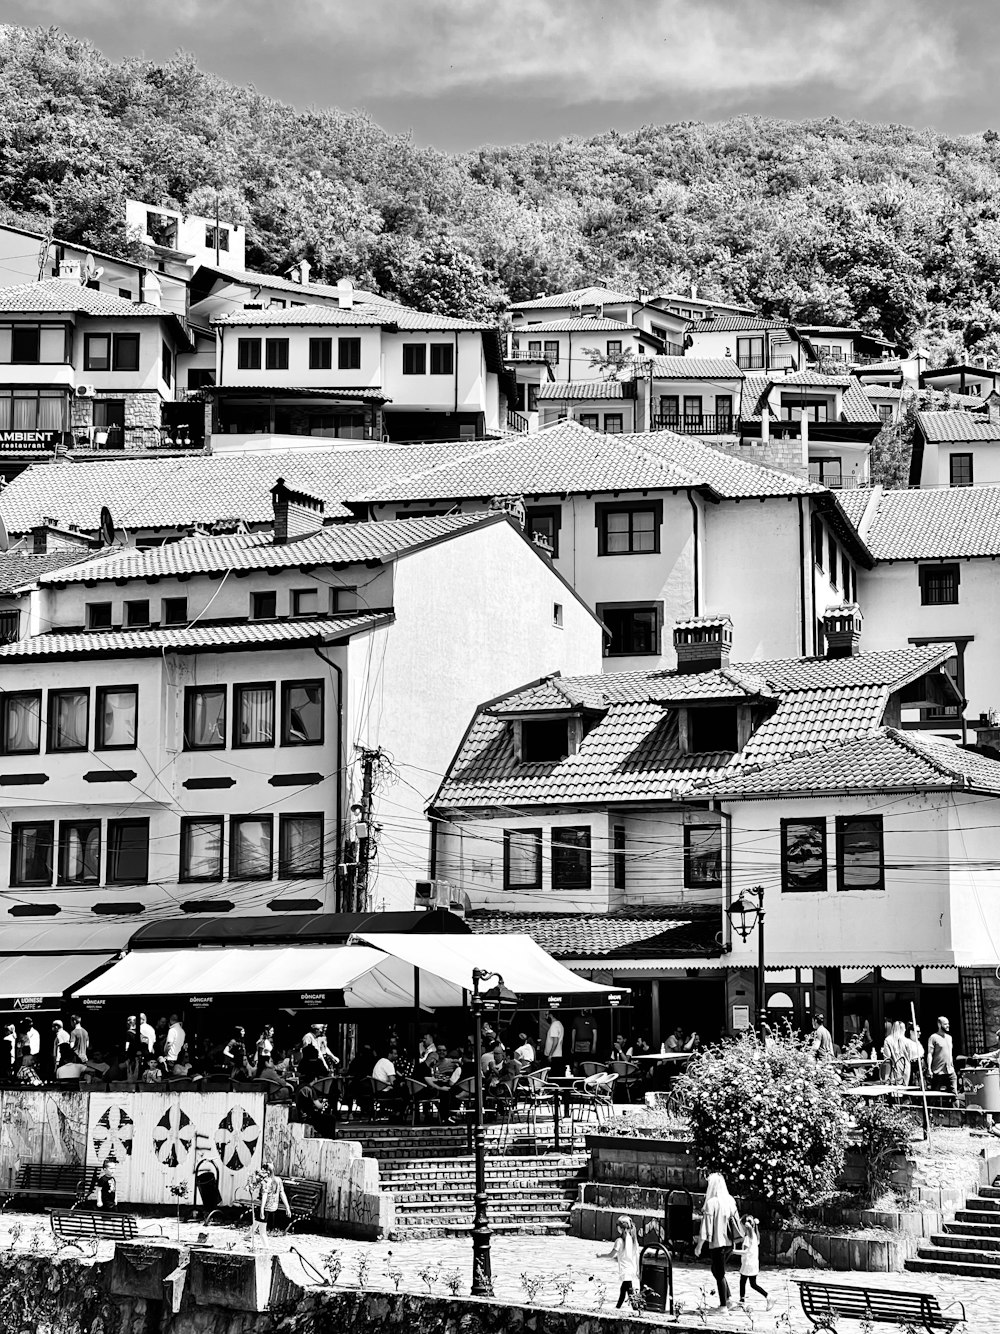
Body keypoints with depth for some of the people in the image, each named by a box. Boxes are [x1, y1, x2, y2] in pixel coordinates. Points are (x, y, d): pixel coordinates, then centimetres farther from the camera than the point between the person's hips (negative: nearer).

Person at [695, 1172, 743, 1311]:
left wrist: (699, 1245, -8)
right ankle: (729, 1298, 14)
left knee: (719, 1274, 3)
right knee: (717, 1270, 21)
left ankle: (723, 1305, 6)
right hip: (730, 1242, 6)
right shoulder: (730, 1200, 4)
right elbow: (736, 1220, 12)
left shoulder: (711, 1203, -15)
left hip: (717, 1243, -6)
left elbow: (706, 1225, -14)